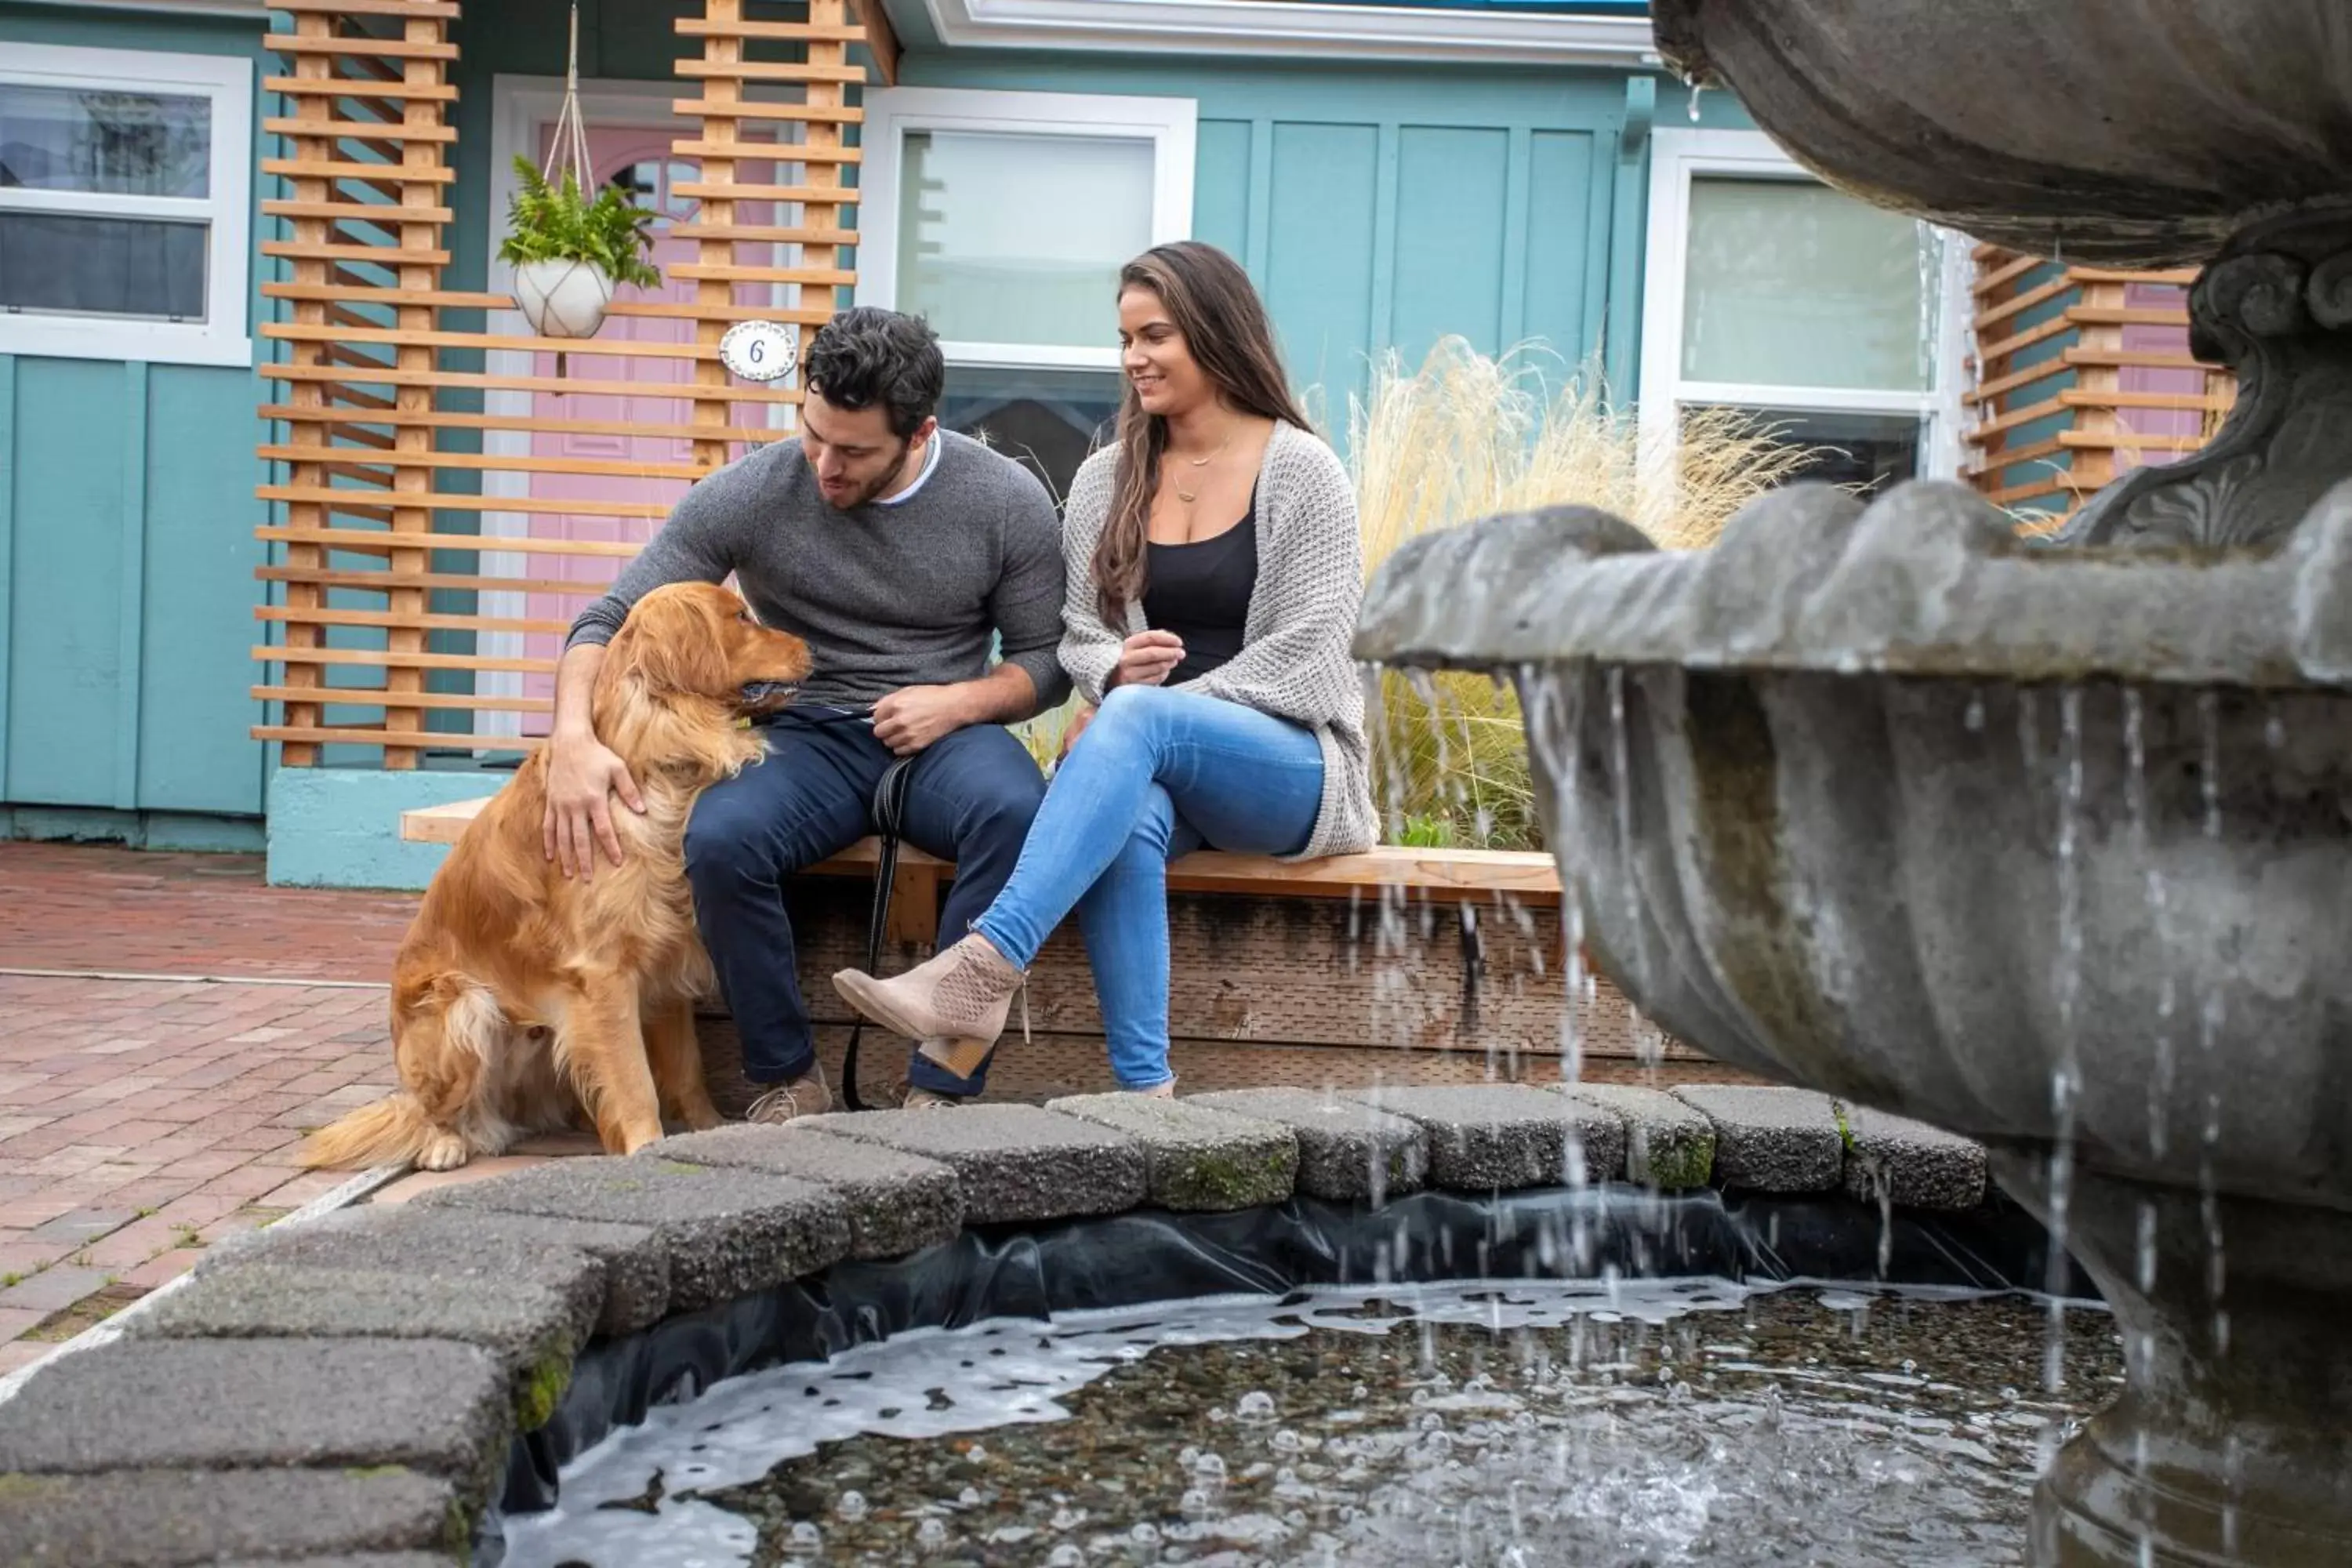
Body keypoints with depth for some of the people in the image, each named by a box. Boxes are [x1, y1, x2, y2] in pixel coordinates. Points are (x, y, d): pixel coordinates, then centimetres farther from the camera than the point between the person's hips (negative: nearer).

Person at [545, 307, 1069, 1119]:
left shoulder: (1008, 501, -5)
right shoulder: (747, 494, -7)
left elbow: (1046, 660, 5)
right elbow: (610, 621, -6)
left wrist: (962, 701, -16)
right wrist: (573, 737, -25)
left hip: (945, 737, 0)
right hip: (808, 738, 0)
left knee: (1018, 814, -36)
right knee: (719, 839, -34)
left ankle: (942, 1089, -23)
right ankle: (789, 1080, -11)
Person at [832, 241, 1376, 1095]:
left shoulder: (1302, 471, -1)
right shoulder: (1107, 478, 13)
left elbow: (1306, 647, -8)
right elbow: (1076, 631, 12)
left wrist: (1139, 707, -14)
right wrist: (1114, 670, -14)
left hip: (1292, 766, -3)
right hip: (1150, 767, 3)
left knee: (1137, 720, -35)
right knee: (1126, 822, -35)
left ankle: (986, 964, -46)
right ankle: (1143, 1092, -39)